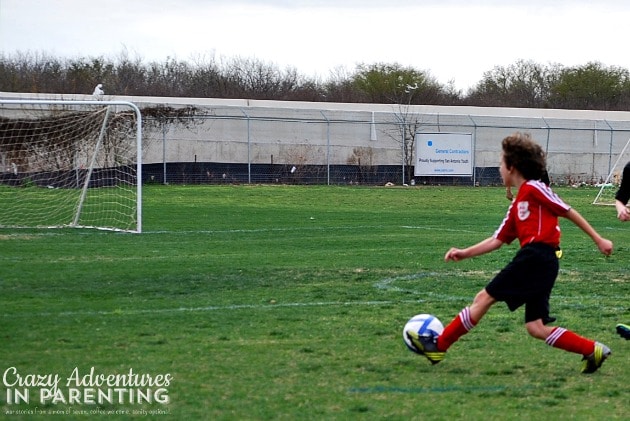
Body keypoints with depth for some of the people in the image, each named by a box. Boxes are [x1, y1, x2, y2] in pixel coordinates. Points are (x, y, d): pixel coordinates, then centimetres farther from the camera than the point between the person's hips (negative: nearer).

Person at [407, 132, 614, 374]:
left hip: (536, 256, -9)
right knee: (536, 327, 5)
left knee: (484, 298, -2)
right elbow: (498, 240, 24)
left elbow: (569, 212, -1)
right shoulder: (516, 205, 23)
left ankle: (439, 346, 3)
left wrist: (598, 240, -1)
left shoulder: (534, 188, -2)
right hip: (543, 263, 9)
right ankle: (592, 350, 2)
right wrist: (465, 253, 17)